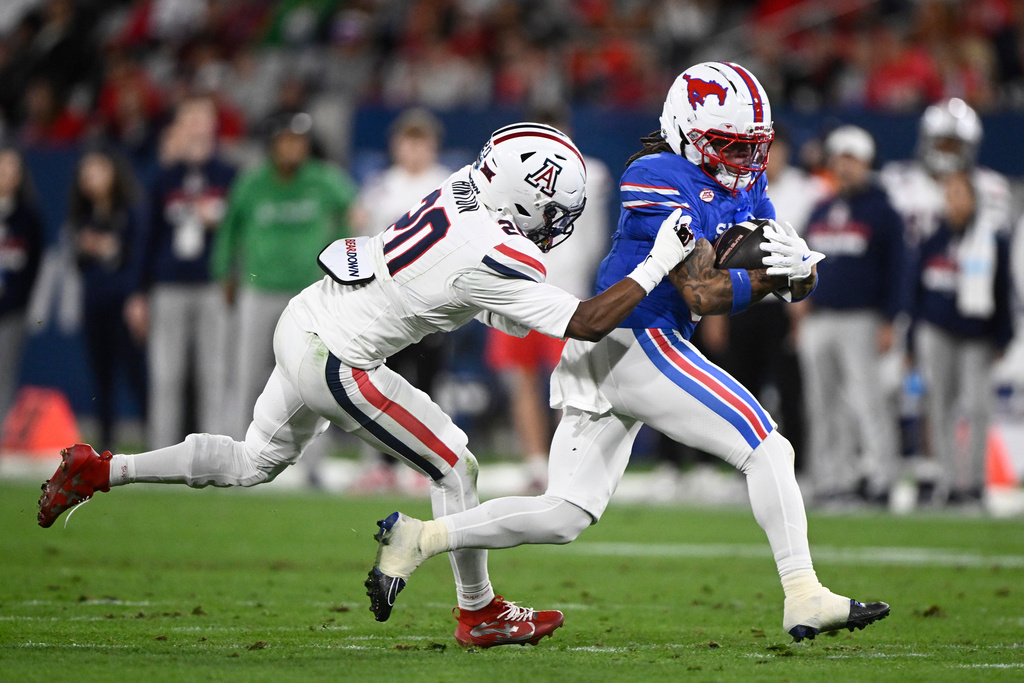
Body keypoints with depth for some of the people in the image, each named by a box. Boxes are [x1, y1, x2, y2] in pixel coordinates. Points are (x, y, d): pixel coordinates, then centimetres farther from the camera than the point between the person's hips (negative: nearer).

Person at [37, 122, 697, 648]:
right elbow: (589, 323, -21)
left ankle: (98, 470, 26)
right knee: (454, 466, 4)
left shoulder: (464, 186, -2)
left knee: (253, 463, 25)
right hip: (336, 361, -8)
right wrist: (660, 263, -15)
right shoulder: (493, 259, -25)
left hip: (304, 321, 8)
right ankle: (480, 614, 18)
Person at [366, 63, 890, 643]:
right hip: (636, 341, -10)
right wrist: (773, 273, -18)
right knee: (767, 451, -10)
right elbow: (703, 293, -18)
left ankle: (417, 537, 9)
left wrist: (799, 270, -13)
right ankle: (804, 601, -11)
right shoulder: (664, 181, -13)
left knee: (565, 517, 8)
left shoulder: (744, 182, 14)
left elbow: (797, 283, 9)